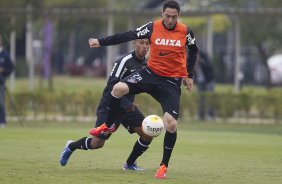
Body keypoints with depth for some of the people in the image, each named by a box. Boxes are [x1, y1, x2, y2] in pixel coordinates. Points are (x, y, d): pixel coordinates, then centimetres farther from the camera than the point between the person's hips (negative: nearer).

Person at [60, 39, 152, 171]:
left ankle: (130, 164, 9)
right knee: (98, 143, -10)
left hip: (128, 107, 7)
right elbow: (112, 85, -23)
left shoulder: (145, 64, 4)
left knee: (147, 135, -10)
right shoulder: (125, 61, -19)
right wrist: (125, 103, -30)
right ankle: (71, 147, 20)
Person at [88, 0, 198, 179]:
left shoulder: (186, 32, -5)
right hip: (151, 73, 1)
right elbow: (127, 36, -7)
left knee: (171, 124, -14)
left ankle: (164, 165, 6)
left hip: (171, 82, -1)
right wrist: (101, 42, -12)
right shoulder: (153, 27, -7)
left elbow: (193, 50, 14)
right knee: (119, 88, -25)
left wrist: (189, 75, 12)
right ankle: (109, 125, 2)